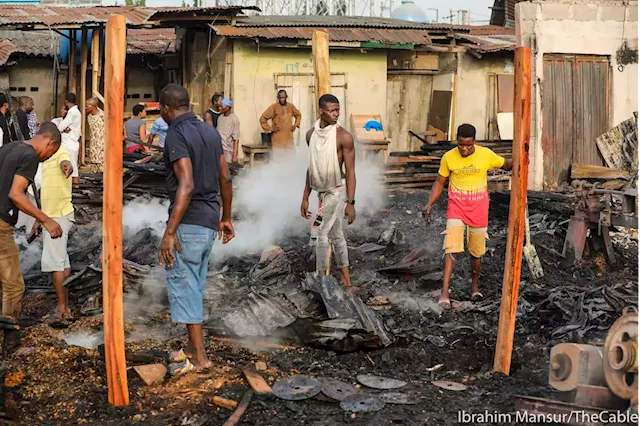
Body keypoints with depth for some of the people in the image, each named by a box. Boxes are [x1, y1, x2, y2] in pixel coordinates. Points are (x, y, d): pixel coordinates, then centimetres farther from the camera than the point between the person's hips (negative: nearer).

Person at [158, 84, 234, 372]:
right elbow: (225, 178, 13)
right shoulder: (210, 132, 10)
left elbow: (186, 186, -24)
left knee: (183, 285, 0)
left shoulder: (176, 135, -14)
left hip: (188, 222, -8)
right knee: (195, 284, 18)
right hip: (210, 221, 8)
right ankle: (191, 346, 28)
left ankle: (199, 357, 4)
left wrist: (169, 233, -26)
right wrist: (226, 218, 23)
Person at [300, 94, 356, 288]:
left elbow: (350, 171, -14)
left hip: (337, 191, -7)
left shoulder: (343, 136, -14)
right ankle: (345, 279, 24)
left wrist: (350, 202, -18)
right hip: (322, 191, 7)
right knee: (336, 235, 14)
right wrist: (305, 198, 12)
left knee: (319, 233, -9)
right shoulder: (311, 134, 5)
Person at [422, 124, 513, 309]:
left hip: (478, 210, 1)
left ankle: (475, 285, 35)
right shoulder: (448, 157, -8)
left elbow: (505, 164, 8)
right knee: (451, 249, -15)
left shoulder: (486, 155, -8)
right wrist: (429, 204, -9)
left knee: (477, 252, 12)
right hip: (456, 208, -1)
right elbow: (440, 182, 2)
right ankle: (445, 292, -18)